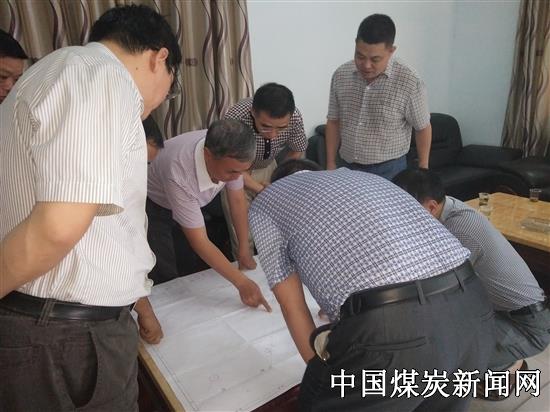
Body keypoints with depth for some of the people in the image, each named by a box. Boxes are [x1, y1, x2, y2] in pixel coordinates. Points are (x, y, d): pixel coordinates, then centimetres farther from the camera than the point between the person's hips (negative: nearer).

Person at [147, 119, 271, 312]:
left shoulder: (230, 155, -28)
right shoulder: (179, 174, -44)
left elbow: (237, 200, -10)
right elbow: (199, 242, -36)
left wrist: (244, 249, -7)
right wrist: (242, 283, -35)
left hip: (194, 200, 5)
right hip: (155, 205, -5)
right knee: (165, 277, -6)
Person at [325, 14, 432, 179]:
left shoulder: (409, 83, -15)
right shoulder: (340, 76, -3)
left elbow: (422, 128, -3)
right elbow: (334, 122, 6)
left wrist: (423, 168, 3)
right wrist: (330, 164, 5)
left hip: (388, 171, -3)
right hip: (347, 169, 4)